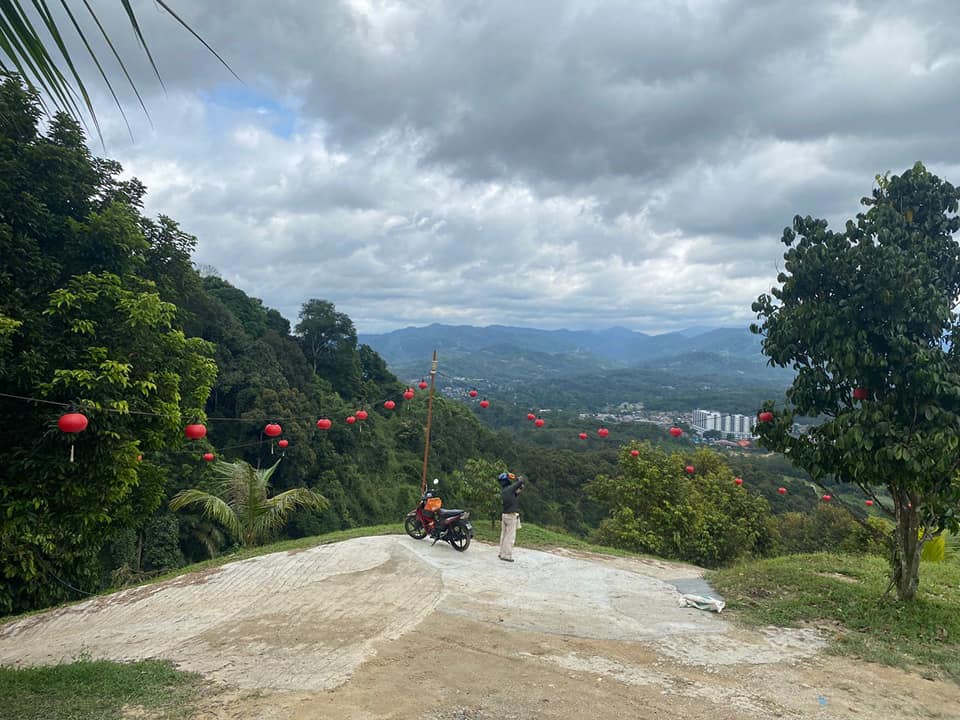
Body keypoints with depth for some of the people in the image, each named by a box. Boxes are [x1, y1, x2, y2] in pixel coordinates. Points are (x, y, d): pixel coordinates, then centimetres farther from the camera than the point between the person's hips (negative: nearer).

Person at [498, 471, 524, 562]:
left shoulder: (502, 490, 10)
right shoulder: (509, 489, -16)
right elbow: (521, 481, -12)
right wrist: (519, 479, 8)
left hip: (504, 515, 8)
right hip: (511, 516, -8)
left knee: (504, 535, 13)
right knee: (510, 536, -5)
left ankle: (502, 553, 19)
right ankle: (506, 555, -6)